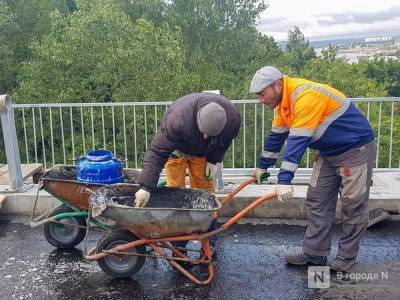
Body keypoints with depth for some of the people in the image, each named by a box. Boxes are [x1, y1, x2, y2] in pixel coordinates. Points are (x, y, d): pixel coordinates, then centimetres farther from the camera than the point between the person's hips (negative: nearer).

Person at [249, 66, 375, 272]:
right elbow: (275, 136, 10)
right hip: (328, 152, 9)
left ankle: (347, 256, 17)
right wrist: (262, 167, 17)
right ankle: (315, 254, 14)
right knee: (317, 202, 7)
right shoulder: (283, 101, 0)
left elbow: (297, 141, -36)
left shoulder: (306, 97, -30)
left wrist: (284, 180, -38)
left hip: (356, 149, -9)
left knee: (353, 205, 2)